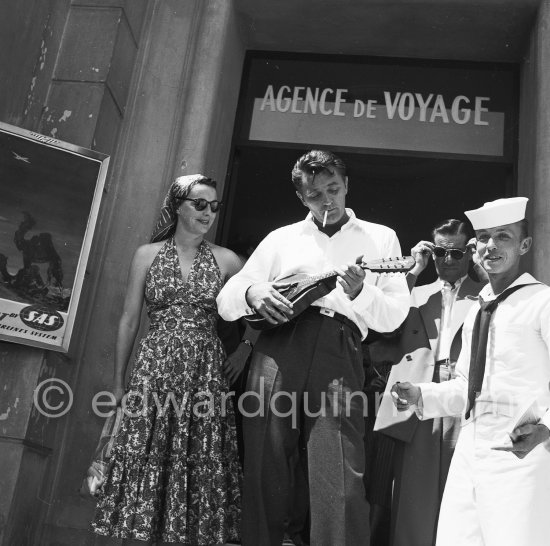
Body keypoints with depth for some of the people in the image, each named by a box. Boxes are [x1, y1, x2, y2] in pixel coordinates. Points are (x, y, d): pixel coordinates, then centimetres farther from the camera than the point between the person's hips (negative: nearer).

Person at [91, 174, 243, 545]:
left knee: (201, 464, 0)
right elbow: (129, 320, 8)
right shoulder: (148, 254, 7)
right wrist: (119, 382, 9)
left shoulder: (225, 260, 6)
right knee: (148, 462, -2)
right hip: (155, 367, 0)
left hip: (206, 371, 1)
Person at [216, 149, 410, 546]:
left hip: (339, 350, -2)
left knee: (341, 483, -15)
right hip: (277, 346, 2)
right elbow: (226, 301, 17)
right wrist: (251, 292, -6)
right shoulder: (282, 238, 21)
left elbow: (393, 317, 10)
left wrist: (360, 293, -11)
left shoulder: (380, 237, 19)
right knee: (265, 473, -1)